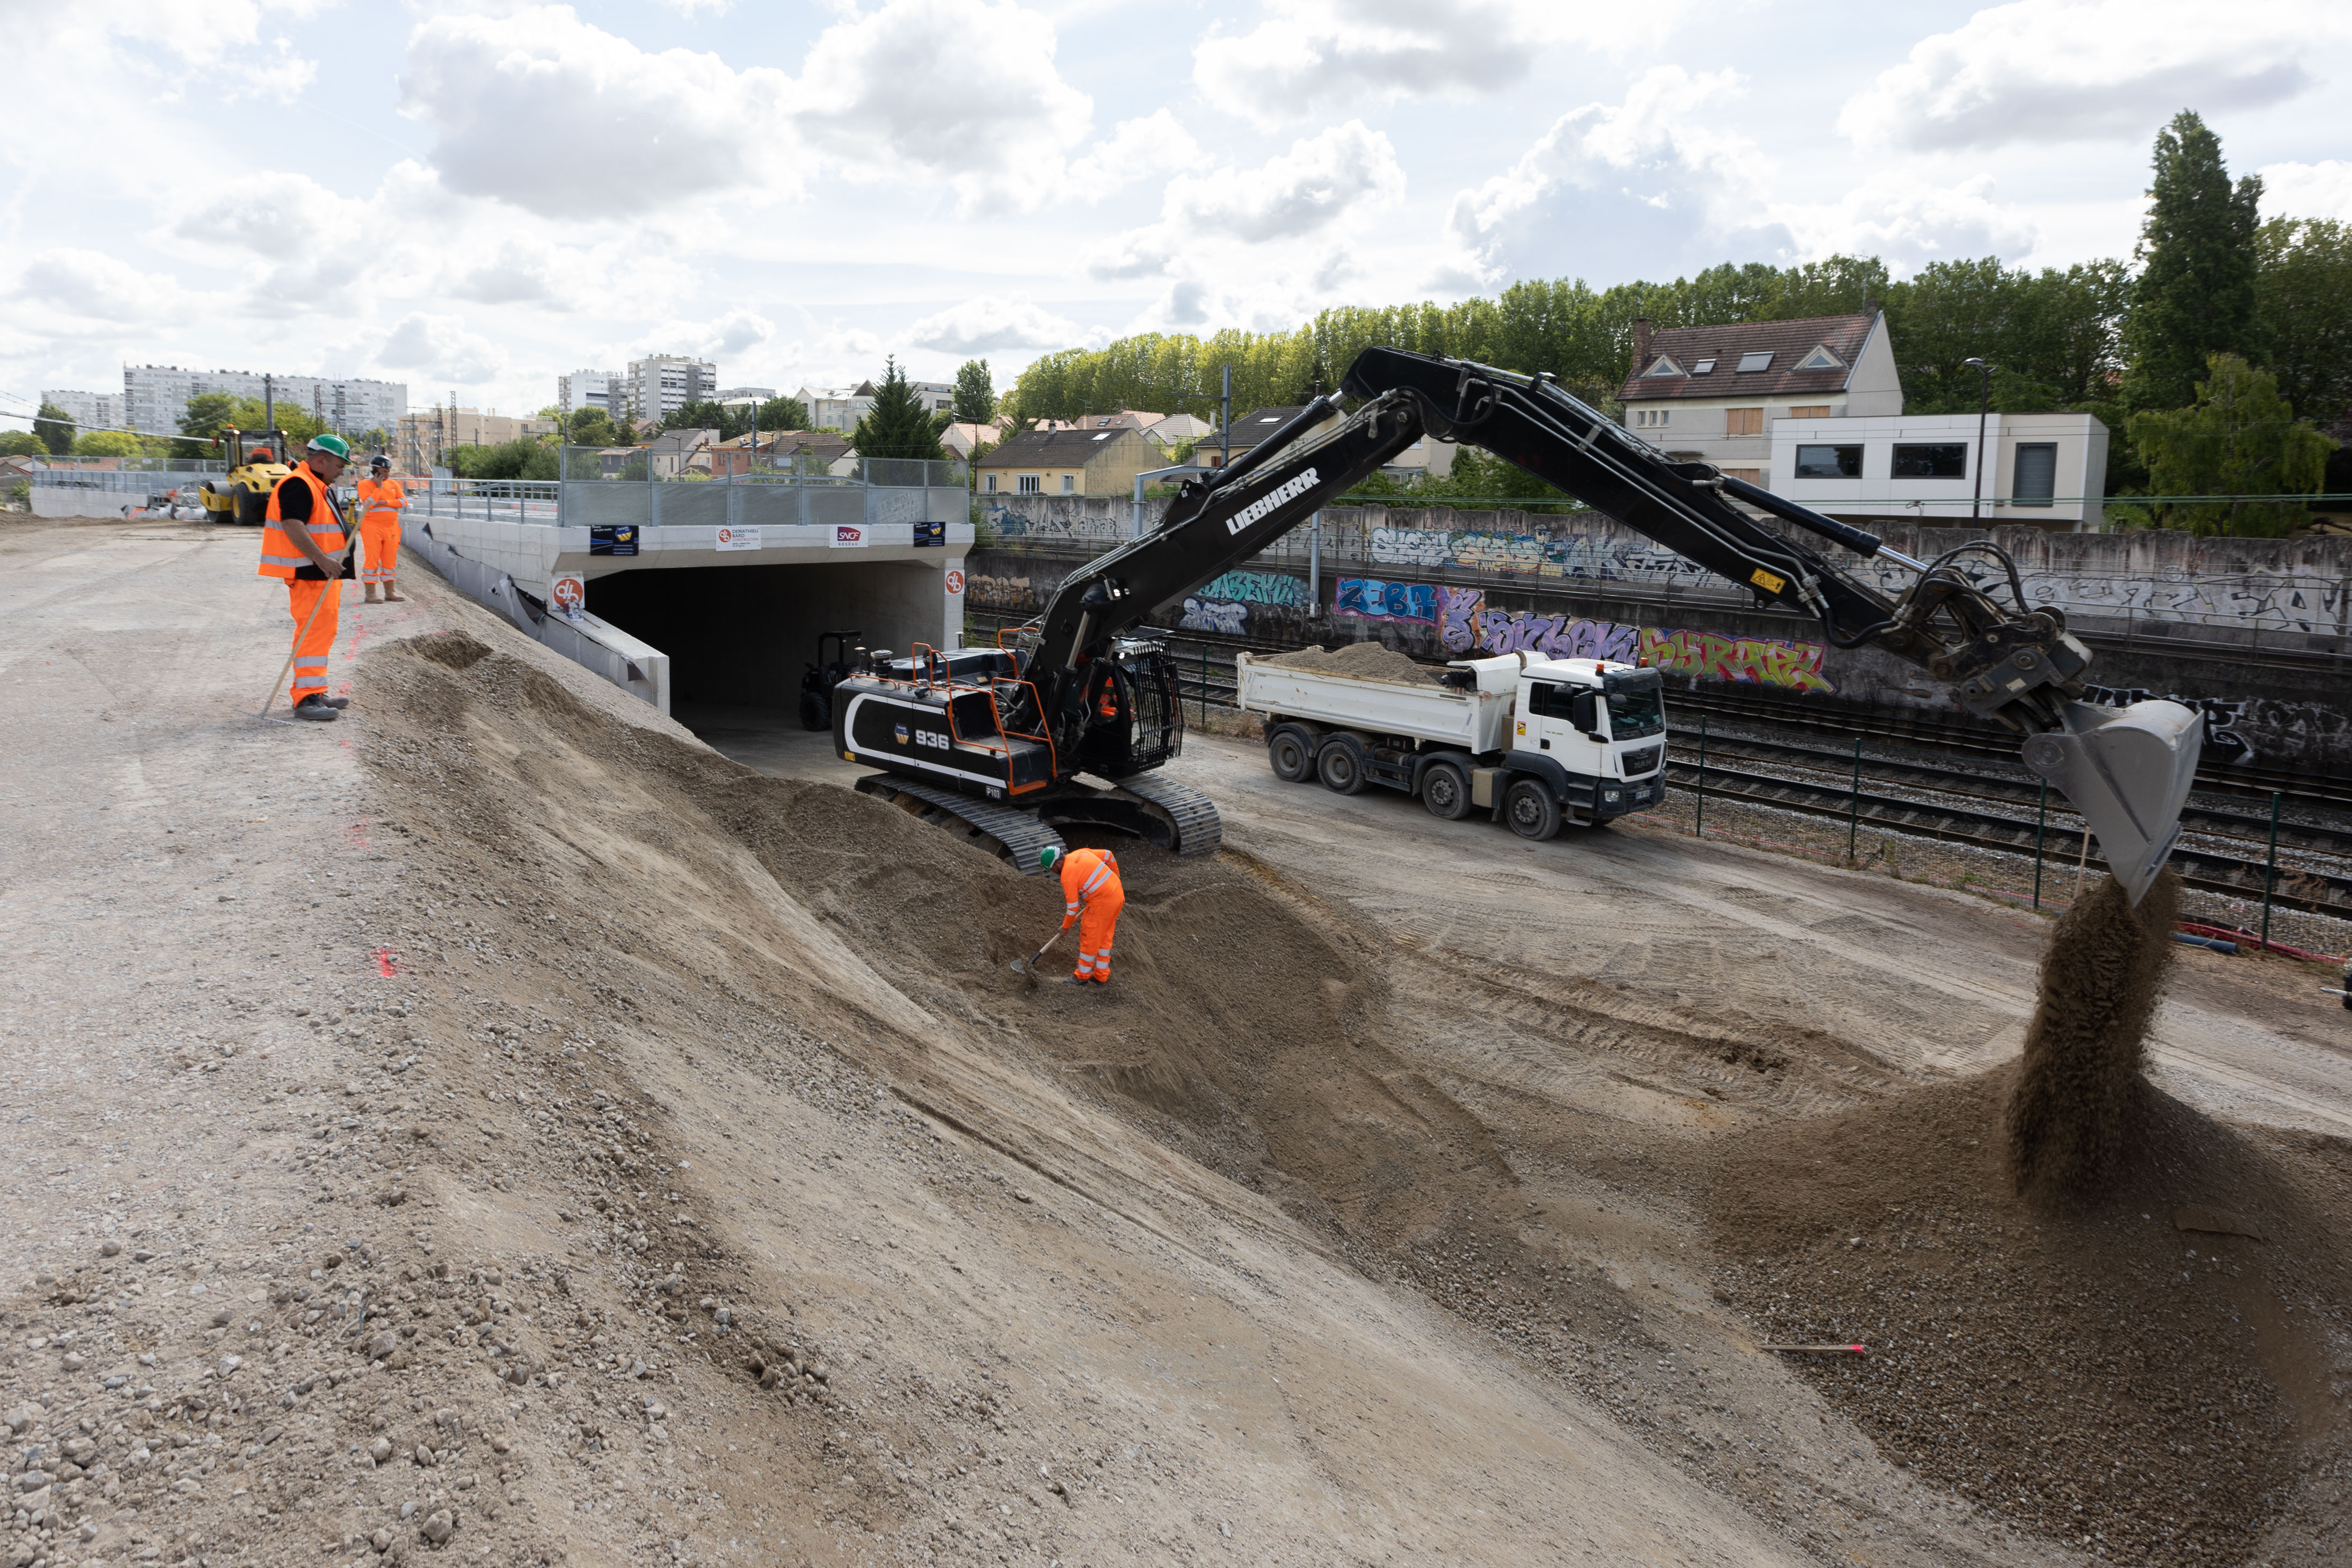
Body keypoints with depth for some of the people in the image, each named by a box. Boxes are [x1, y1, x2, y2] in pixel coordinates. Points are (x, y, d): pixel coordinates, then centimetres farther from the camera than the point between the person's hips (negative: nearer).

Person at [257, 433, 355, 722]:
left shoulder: (317, 486, 21)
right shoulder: (298, 485, -15)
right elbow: (293, 526, -25)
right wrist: (322, 559, -30)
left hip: (322, 573, 11)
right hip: (308, 575, -11)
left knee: (322, 631, 16)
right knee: (313, 631, -14)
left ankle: (314, 693, 25)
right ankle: (306, 698, -15)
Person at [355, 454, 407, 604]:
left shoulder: (393, 484, 13)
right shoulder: (364, 484, -1)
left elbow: (404, 501, 2)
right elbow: (368, 503, -15)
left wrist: (386, 502, -11)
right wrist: (379, 487, -12)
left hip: (391, 528, 5)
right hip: (372, 527, -5)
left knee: (390, 561, 8)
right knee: (372, 560, -6)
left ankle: (390, 593, 14)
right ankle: (370, 594, -6)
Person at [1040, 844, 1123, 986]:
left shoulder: (1068, 876, -15)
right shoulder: (1081, 853, 6)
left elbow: (1073, 906, -8)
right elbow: (1109, 855, 16)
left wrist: (1065, 927, 8)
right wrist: (1115, 877, 30)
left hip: (1102, 903, -9)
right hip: (1118, 895, 9)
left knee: (1089, 939, 7)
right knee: (1104, 938, 18)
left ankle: (1082, 976, 20)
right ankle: (1101, 976, 26)